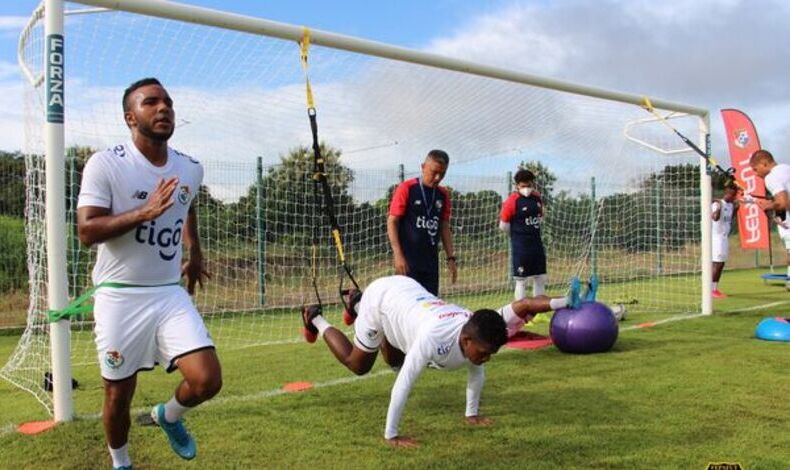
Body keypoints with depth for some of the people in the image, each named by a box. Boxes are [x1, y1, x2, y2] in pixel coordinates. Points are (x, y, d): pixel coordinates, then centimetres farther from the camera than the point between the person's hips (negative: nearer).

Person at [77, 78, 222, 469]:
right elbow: (87, 231, -18)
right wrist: (145, 211, -28)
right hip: (119, 298, -3)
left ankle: (168, 416, 24)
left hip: (171, 294, 4)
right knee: (118, 396, 9)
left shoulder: (191, 169, 5)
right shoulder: (105, 164, -10)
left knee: (207, 380, -11)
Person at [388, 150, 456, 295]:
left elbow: (445, 228, 15)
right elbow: (392, 222, -7)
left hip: (431, 261, 6)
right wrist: (398, 254, -15)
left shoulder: (443, 195, 11)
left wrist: (451, 257, 9)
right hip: (408, 260, -6)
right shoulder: (406, 189, -5)